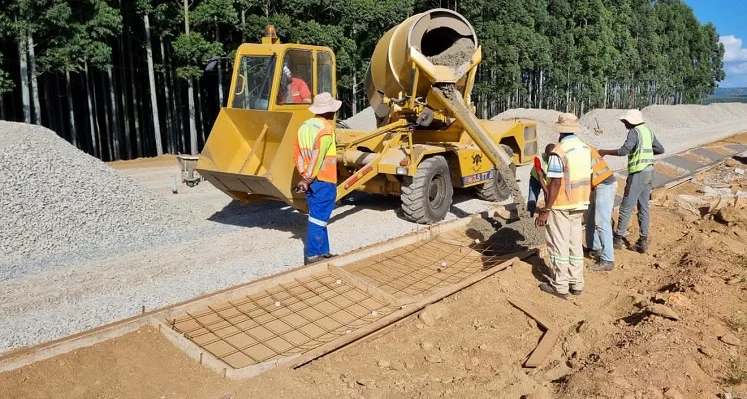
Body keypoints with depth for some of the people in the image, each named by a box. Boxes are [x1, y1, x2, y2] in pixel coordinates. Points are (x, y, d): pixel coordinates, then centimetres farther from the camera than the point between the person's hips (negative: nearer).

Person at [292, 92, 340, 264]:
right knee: (318, 219, -2)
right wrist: (307, 179, -16)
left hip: (311, 181, 8)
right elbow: (318, 156, -21)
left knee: (319, 218, 16)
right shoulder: (326, 128, -15)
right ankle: (312, 255, 3)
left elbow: (297, 155, 10)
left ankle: (322, 252, 24)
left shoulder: (305, 126, 10)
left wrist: (304, 176, 9)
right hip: (324, 181, -8)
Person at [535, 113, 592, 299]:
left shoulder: (559, 152, -20)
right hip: (579, 204, 8)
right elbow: (588, 178, 11)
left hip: (561, 206, -8)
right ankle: (576, 283, 24)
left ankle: (560, 286, 10)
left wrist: (545, 210, -19)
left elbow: (555, 184, -23)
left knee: (559, 245, 2)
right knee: (575, 243, 16)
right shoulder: (585, 148, 5)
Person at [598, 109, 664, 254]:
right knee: (643, 207, 10)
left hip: (638, 173, -9)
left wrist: (605, 152, -15)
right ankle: (643, 241, 12)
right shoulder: (647, 131, 13)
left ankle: (618, 239, 5)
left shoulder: (634, 132, -13)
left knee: (626, 207, -2)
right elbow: (660, 149, 20)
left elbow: (624, 151, -25)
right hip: (649, 171, 9)